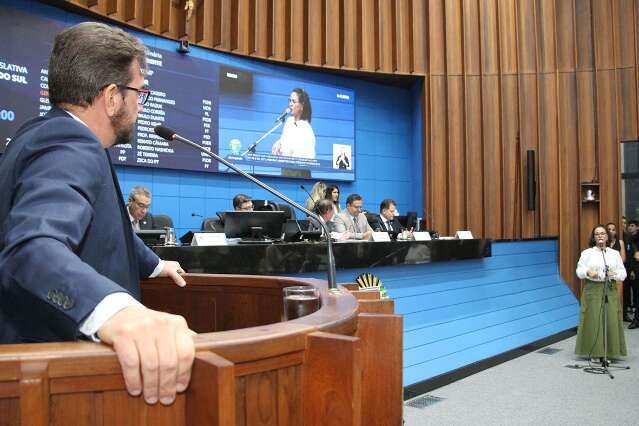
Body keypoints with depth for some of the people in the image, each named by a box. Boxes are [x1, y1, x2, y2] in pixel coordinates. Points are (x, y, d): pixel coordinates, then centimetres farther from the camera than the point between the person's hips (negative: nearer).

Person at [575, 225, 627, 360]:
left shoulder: (615, 253, 11)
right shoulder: (587, 253, 5)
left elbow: (623, 273, 10)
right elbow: (579, 270, 0)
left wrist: (615, 274, -12)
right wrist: (588, 272, -20)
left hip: (610, 290, 2)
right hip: (592, 290, -2)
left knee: (611, 320, -1)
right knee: (593, 320, -2)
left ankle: (610, 352, 9)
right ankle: (594, 352, 7)